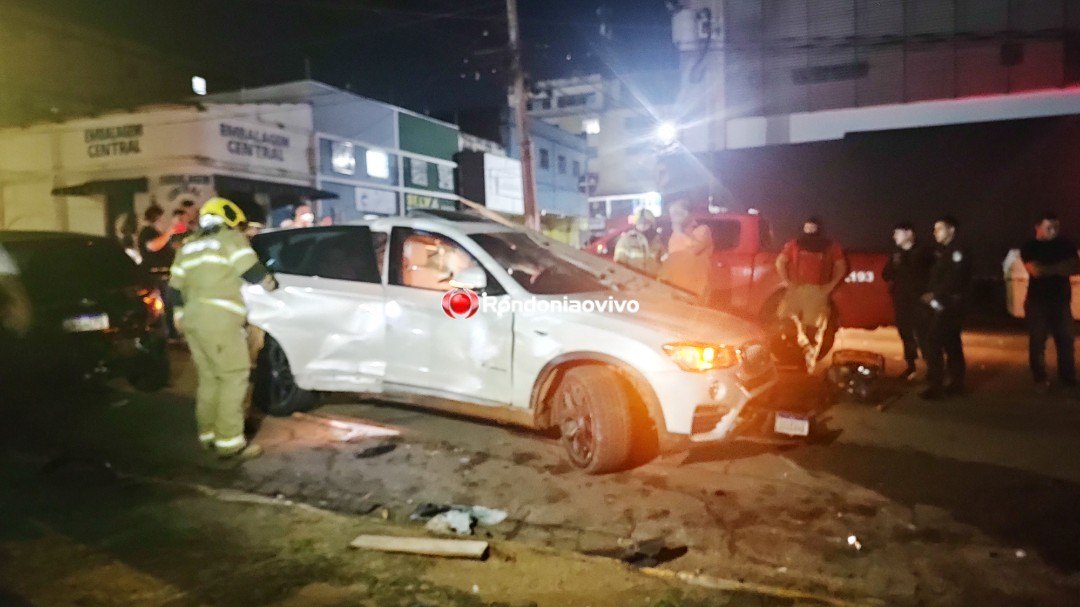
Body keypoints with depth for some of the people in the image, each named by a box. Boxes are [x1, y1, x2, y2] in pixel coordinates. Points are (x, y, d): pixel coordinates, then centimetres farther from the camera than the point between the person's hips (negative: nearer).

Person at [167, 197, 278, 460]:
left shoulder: (189, 247, 23)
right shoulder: (230, 239, 2)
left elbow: (175, 290, 23)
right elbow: (254, 273, -6)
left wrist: (182, 316, 34)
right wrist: (271, 283, 13)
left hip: (193, 318, 8)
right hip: (218, 318, -8)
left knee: (209, 378, 15)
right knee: (234, 377, -7)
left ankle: (208, 434, 18)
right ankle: (230, 441, -11)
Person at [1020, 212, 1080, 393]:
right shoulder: (1029, 247, -2)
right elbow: (1035, 271, -16)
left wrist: (1047, 269, -15)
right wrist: (1061, 267, -7)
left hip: (1061, 299, 3)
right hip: (1037, 300, -3)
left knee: (1065, 340, 2)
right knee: (1037, 342, -2)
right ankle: (1040, 380, 6)